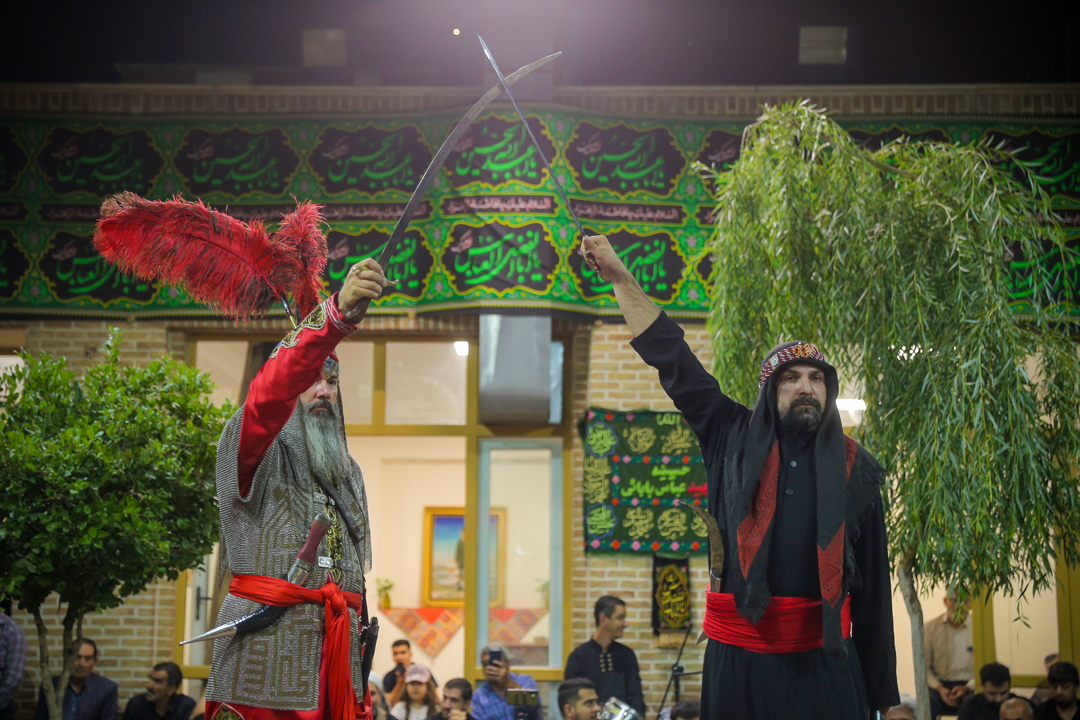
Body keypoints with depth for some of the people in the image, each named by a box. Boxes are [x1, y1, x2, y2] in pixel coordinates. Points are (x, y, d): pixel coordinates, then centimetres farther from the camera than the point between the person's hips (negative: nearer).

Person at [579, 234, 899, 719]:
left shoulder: (854, 470, 7)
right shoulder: (734, 441, 7)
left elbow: (873, 586, 8)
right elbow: (673, 361, 8)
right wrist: (621, 279, 5)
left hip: (823, 660, 0)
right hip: (737, 656, 0)